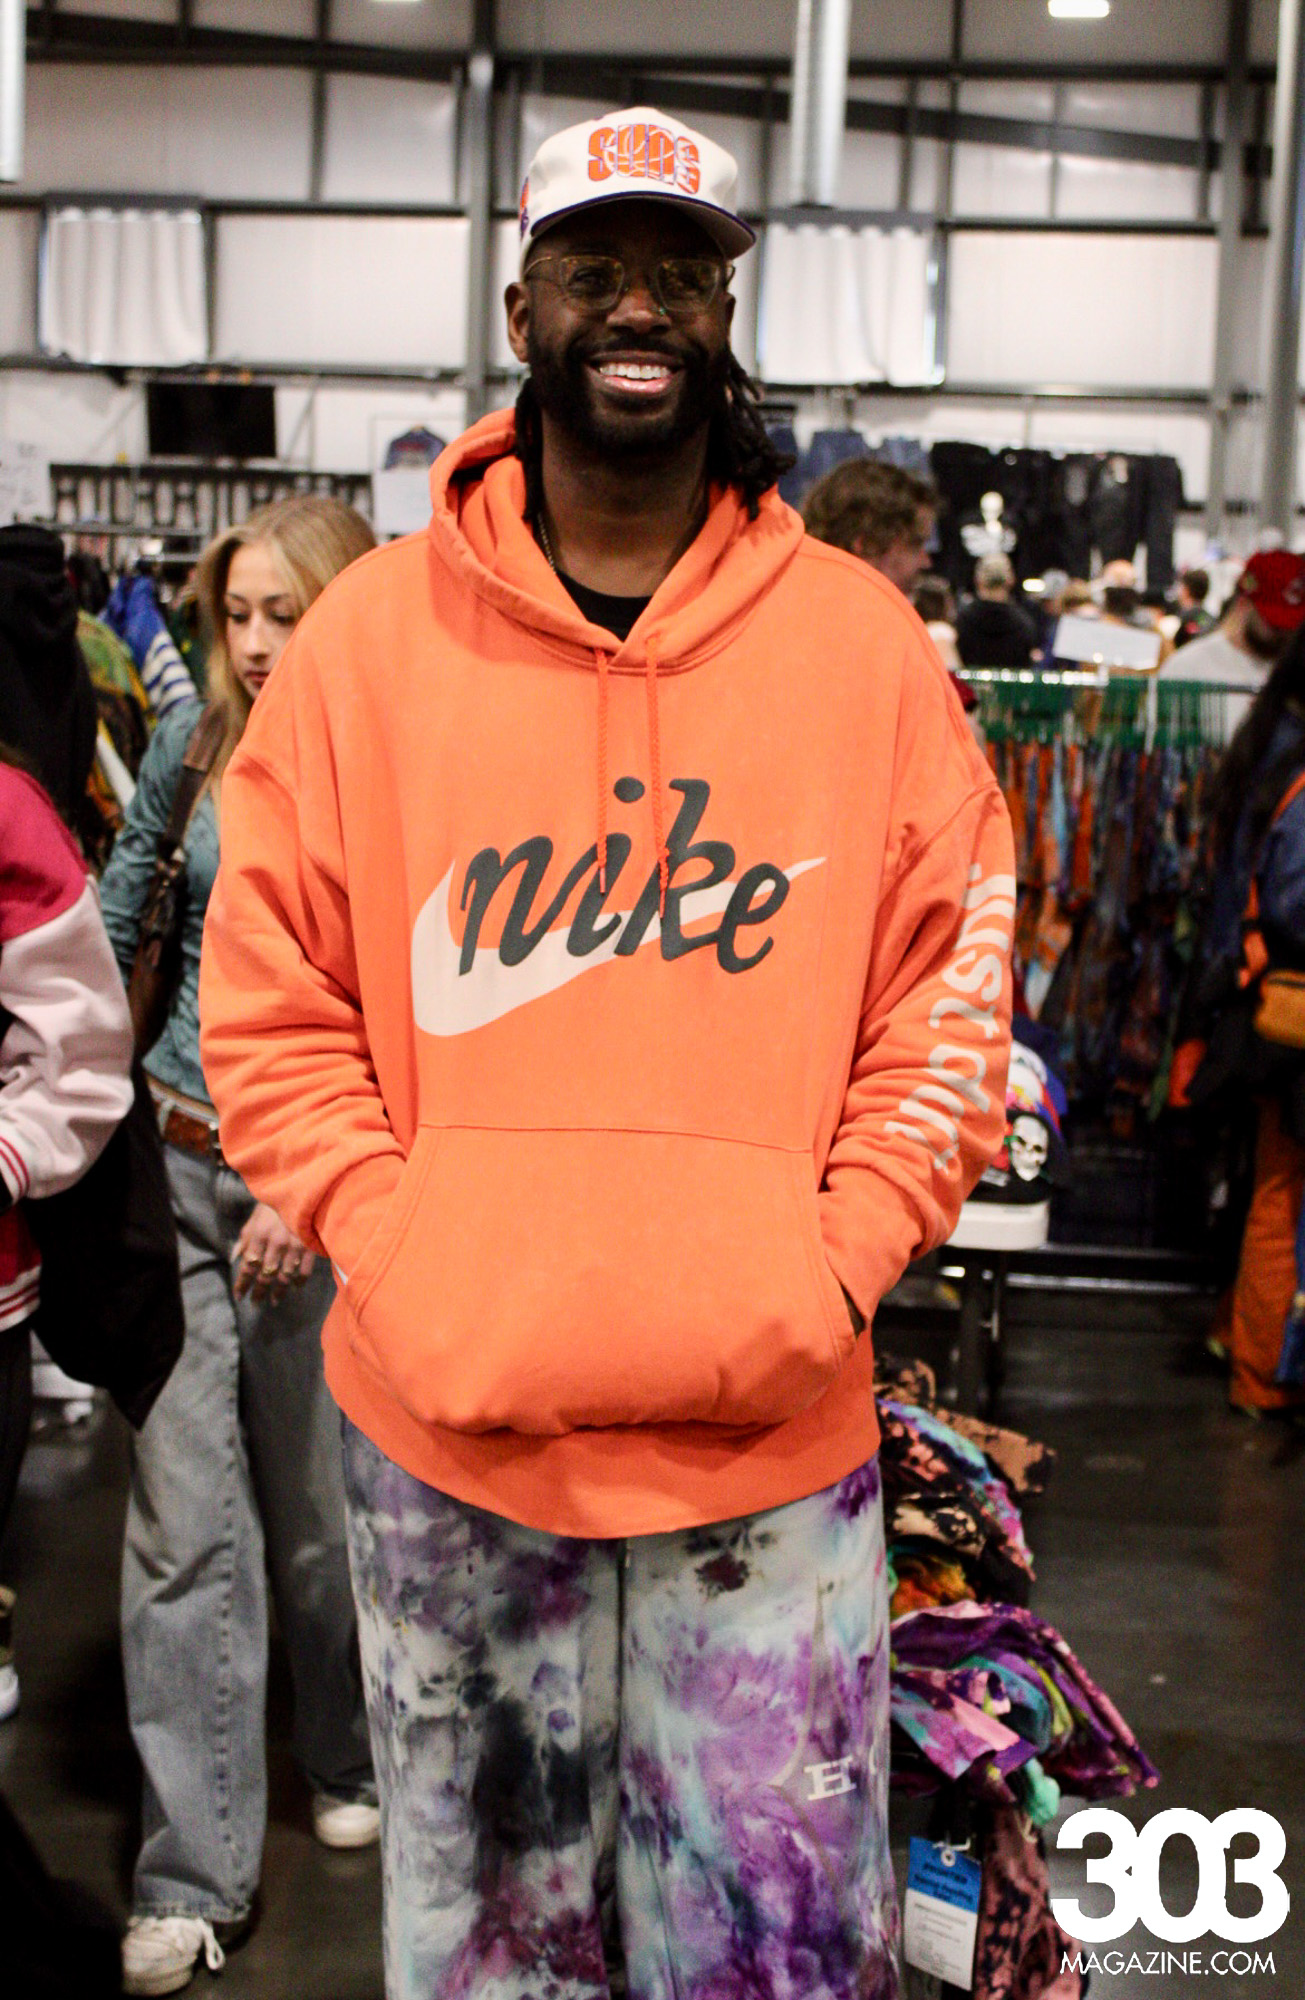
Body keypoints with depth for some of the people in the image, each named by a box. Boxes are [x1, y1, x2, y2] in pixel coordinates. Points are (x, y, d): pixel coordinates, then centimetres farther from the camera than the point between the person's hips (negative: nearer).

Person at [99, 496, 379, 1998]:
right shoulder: (195, 742, 4)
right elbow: (110, 914, 13)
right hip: (175, 1153, 3)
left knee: (316, 1496, 11)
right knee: (181, 1519, 1)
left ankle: (349, 1758, 38)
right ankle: (194, 1875, 10)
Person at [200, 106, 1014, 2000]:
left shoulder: (862, 635, 1)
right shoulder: (371, 632, 0)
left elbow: (951, 993, 4)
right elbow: (271, 1006, 2)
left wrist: (833, 1264, -6)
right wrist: (401, 1259, -8)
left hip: (775, 1436, 0)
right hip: (445, 1427, 0)